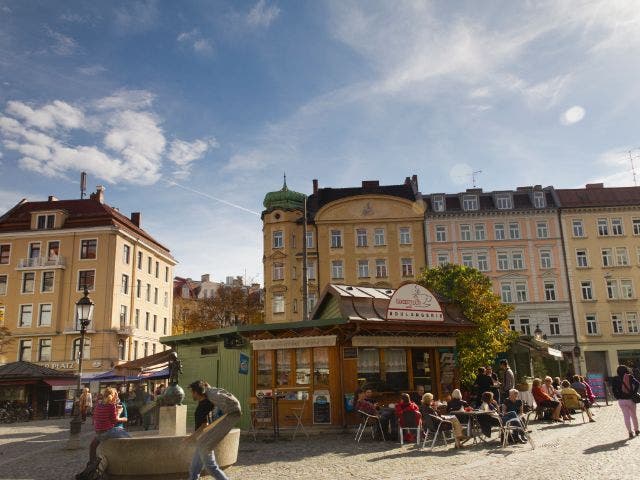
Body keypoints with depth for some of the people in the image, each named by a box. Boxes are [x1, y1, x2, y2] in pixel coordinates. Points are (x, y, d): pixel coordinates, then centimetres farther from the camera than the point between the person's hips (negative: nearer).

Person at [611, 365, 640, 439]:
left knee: (626, 416, 6)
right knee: (634, 415, 17)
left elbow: (613, 389, -7)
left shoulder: (615, 379, -1)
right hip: (630, 399, 0)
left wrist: (617, 397, 0)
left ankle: (630, 432, 2)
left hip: (621, 400, 0)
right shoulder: (629, 377, -3)